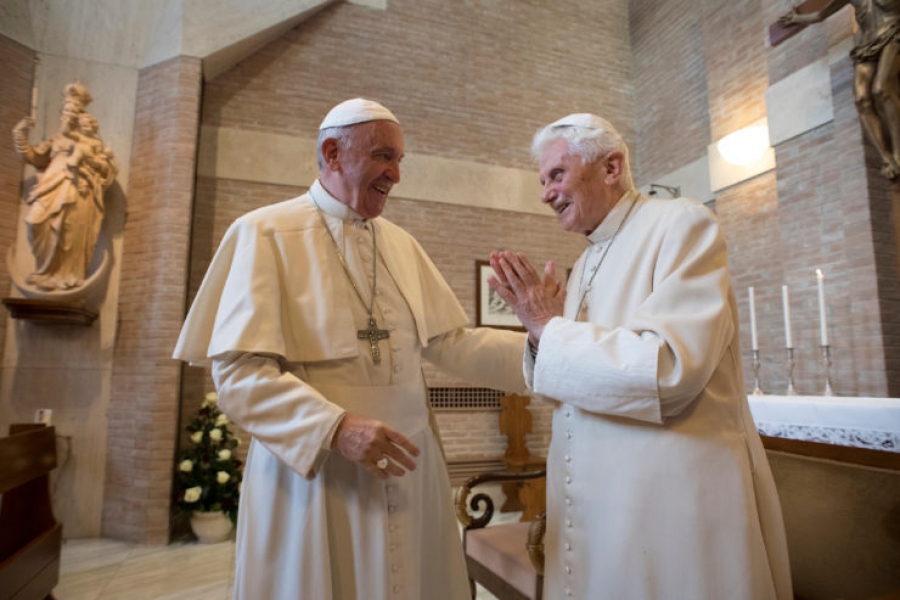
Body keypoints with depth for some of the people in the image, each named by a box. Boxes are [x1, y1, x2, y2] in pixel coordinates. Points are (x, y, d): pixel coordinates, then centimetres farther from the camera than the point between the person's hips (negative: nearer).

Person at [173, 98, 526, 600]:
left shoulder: (402, 244, 9)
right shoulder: (265, 233, -8)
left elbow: (451, 343, 4)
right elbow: (239, 372, -14)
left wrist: (536, 345, -9)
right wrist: (336, 427, -26)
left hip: (406, 465, 5)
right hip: (311, 472, -5)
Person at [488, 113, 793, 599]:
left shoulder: (682, 225, -10)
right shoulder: (585, 263, 11)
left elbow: (669, 368, -25)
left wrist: (551, 329, -15)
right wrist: (539, 325, -3)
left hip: (676, 505, -7)